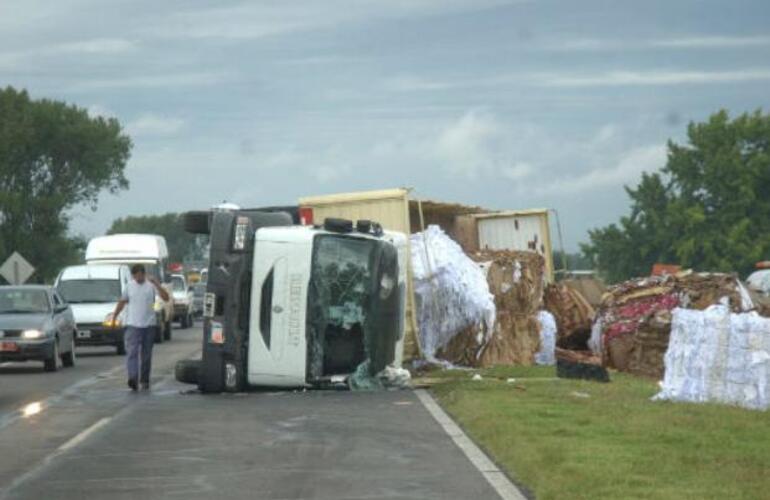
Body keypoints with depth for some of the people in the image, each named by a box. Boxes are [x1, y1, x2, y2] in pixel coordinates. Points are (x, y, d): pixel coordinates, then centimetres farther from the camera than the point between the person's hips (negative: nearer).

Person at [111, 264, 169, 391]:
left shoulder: (151, 285, 0)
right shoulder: (130, 286, 7)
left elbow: (166, 297, -11)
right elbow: (122, 302, 17)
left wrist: (156, 283, -20)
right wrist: (114, 317, 16)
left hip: (149, 325, 0)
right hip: (133, 324, 0)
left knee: (146, 355, 7)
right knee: (131, 352, -16)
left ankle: (145, 380, 18)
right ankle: (133, 378, -29)